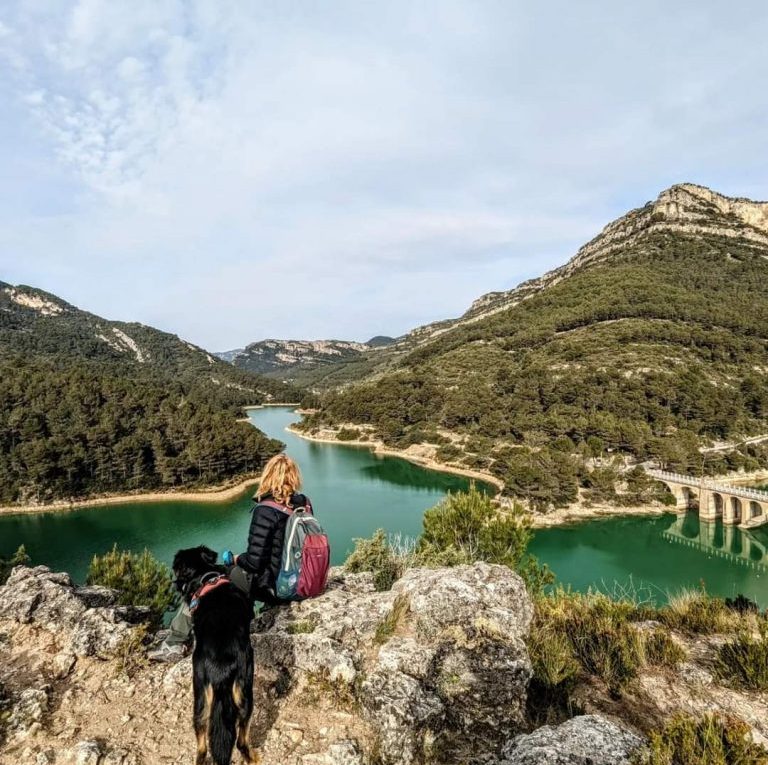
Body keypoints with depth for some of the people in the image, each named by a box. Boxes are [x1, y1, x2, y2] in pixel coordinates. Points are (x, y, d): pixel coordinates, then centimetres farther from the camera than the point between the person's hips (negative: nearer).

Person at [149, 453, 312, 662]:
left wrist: (235, 559, 0)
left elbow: (254, 561, -22)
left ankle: (175, 644, 23)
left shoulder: (266, 511, -23)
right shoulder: (304, 504, -3)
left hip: (270, 586, -7)